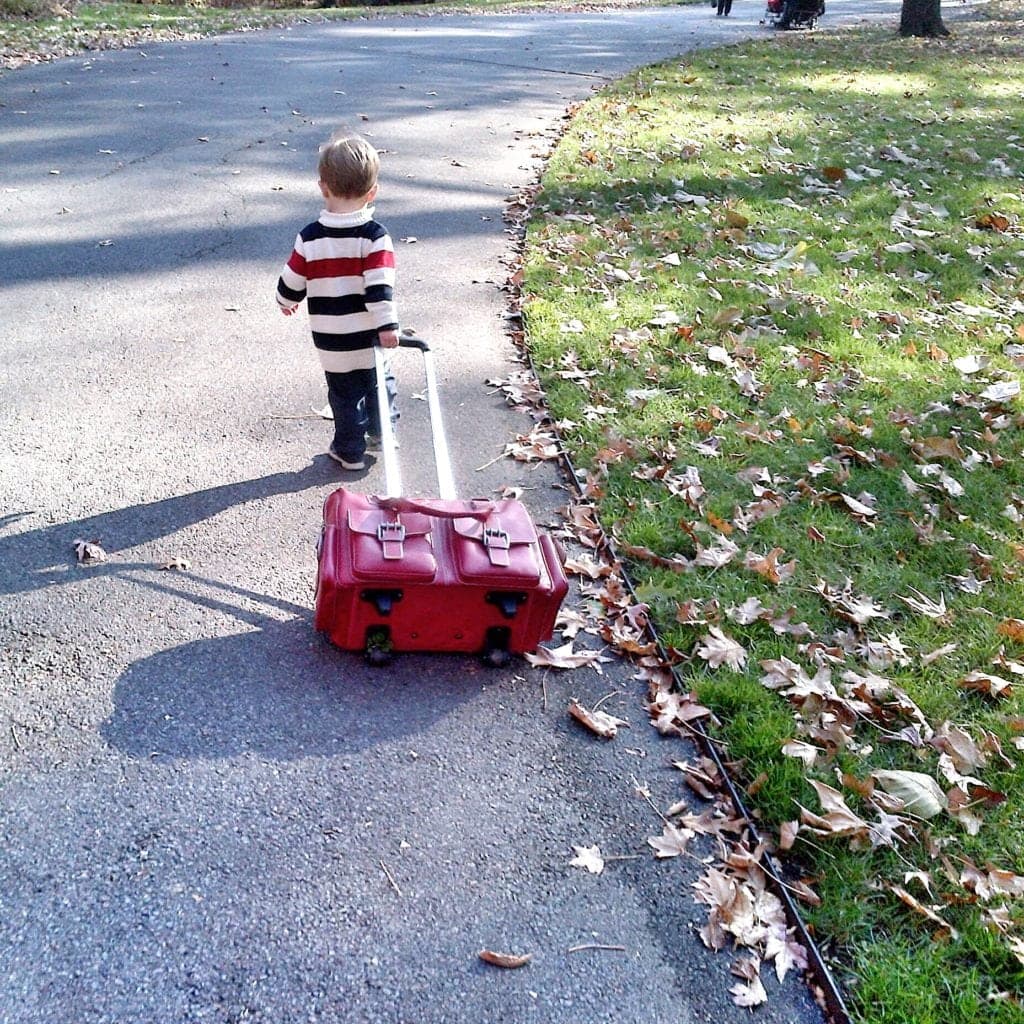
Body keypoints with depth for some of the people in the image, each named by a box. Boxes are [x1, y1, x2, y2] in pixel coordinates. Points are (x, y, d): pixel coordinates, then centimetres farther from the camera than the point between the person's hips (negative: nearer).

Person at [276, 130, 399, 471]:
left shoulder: (310, 238, -10)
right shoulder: (375, 235, -15)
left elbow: (292, 282, -1)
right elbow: (380, 286, -22)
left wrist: (286, 302, 19)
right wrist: (387, 325, -19)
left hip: (331, 340, 0)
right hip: (371, 338, 0)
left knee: (345, 394, 15)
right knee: (379, 385, 23)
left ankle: (350, 451, 24)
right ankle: (383, 433, 40)